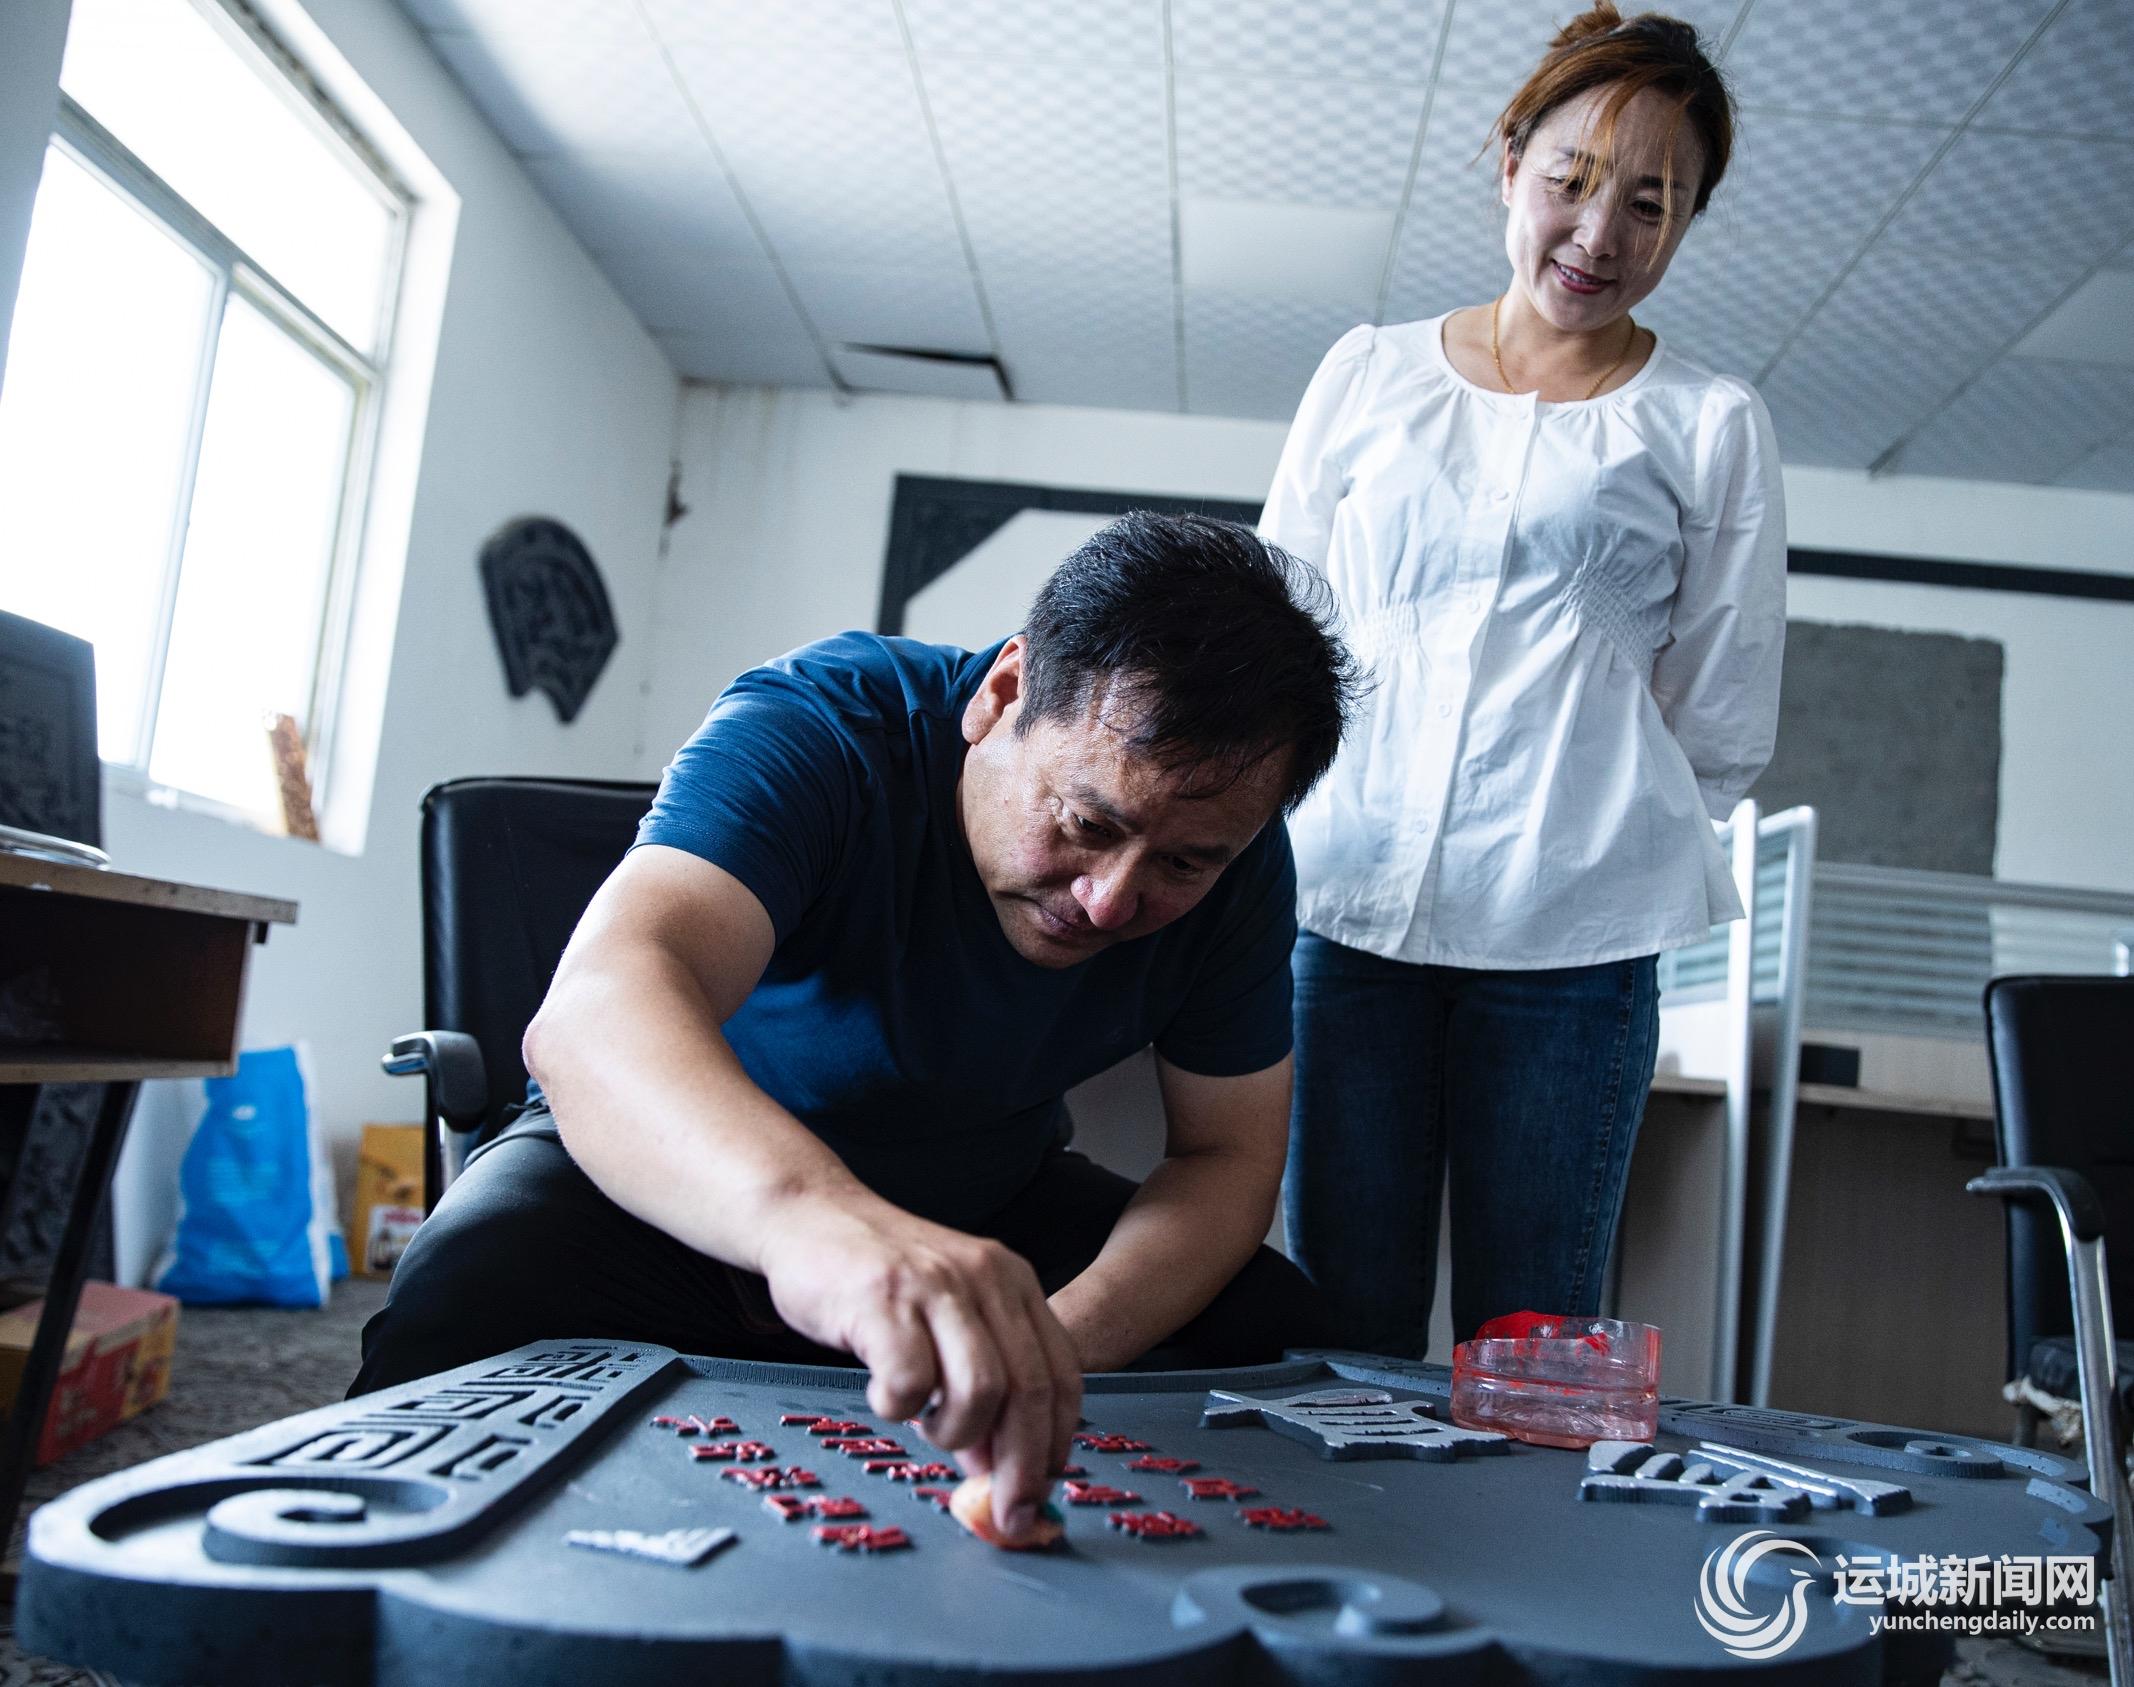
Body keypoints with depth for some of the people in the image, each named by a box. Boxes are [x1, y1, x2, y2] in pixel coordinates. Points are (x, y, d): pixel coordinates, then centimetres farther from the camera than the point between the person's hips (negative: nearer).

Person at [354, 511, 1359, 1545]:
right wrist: (814, 1216, -70)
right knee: (470, 1299, -33)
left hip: (988, 1205, 4)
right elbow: (595, 1013, -48)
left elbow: (1230, 1157, -11)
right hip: (672, 1169, -3)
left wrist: (1057, 1348, -31)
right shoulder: (815, 726, -30)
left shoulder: (1236, 863, -16)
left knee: (1272, 1325, -18)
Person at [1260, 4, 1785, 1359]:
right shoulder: (1369, 373, 15)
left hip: (1574, 935, -1)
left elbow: (1724, 733, 12)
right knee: (1341, 1335, 3)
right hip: (1347, 903, 1)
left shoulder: (1710, 428, 10)